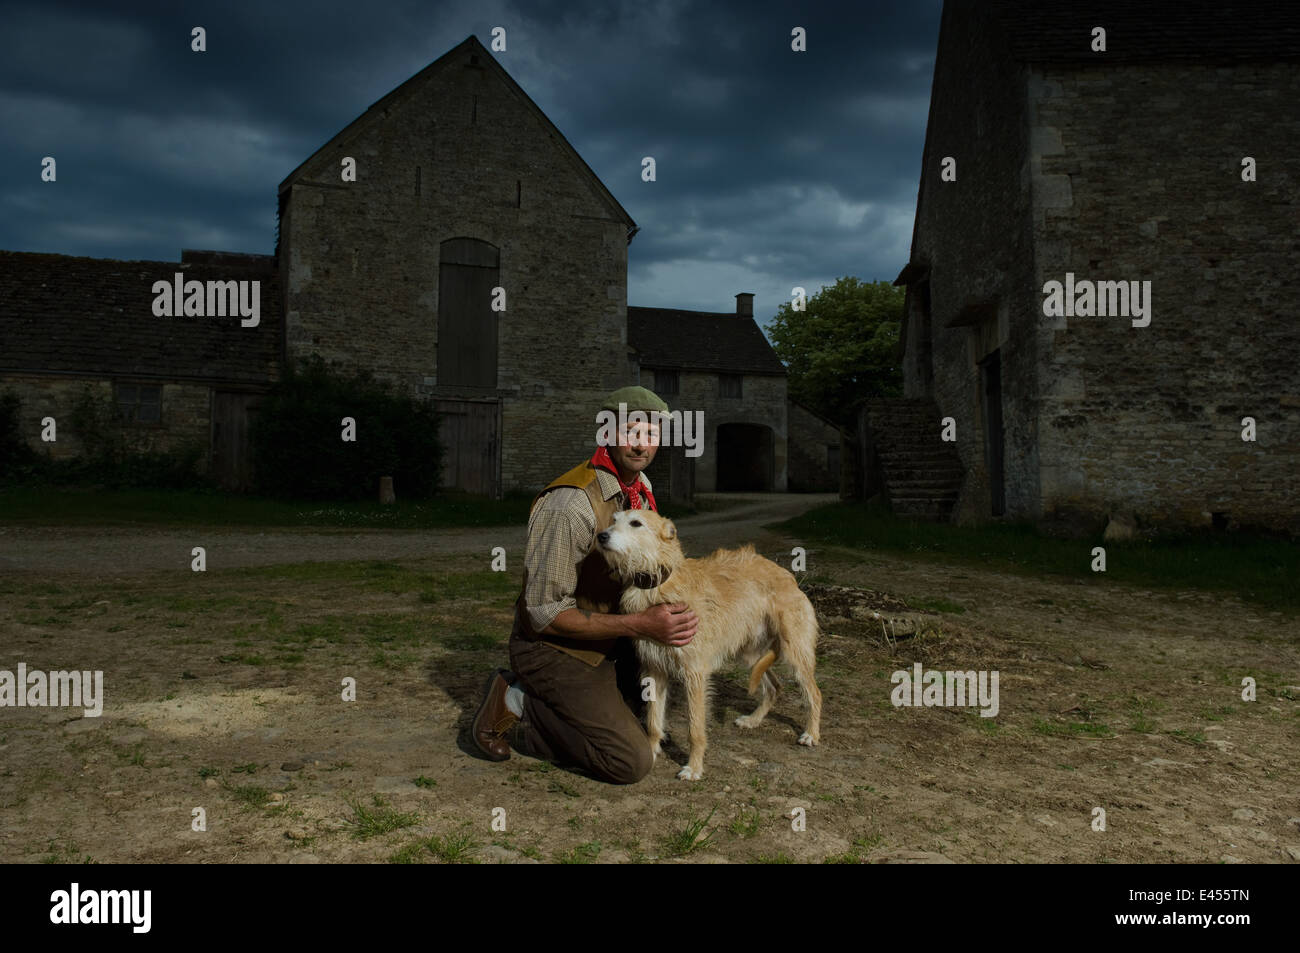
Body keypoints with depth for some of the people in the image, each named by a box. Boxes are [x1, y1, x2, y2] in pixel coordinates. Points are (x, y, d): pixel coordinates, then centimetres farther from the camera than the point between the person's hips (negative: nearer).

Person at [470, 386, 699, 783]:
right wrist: (641, 625, -30)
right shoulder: (570, 505, -28)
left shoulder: (641, 487, 0)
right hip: (553, 648, -9)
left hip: (606, 643, 9)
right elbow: (545, 612, -26)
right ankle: (516, 704, 0)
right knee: (631, 762, -12)